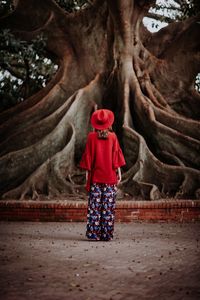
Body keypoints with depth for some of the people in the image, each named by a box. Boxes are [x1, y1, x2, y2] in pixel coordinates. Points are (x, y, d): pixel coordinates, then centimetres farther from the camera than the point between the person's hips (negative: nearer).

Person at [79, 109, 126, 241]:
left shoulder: (92, 137, -3)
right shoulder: (113, 137, -1)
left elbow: (88, 156, -1)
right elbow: (116, 156, 0)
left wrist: (87, 172, 6)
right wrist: (119, 172, 7)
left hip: (95, 176, 0)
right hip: (110, 176, 0)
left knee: (94, 206, 3)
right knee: (108, 206, 4)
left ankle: (94, 233, 1)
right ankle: (107, 234, 3)